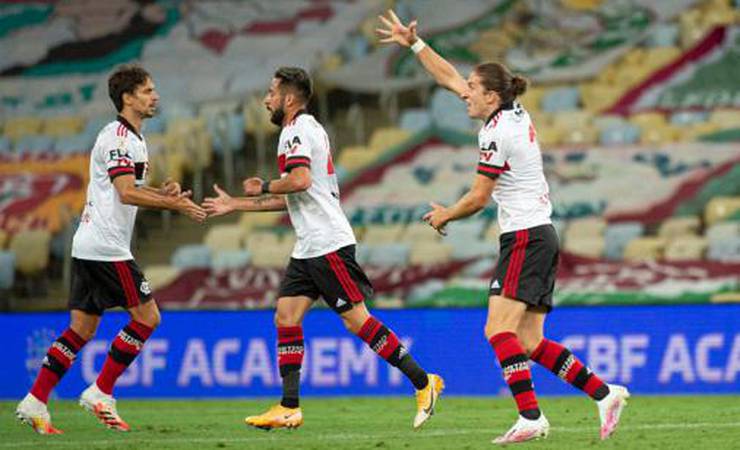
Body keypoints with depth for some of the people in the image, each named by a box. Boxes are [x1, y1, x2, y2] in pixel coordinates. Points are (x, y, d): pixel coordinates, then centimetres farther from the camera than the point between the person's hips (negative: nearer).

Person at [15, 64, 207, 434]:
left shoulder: (133, 139, 18)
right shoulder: (117, 137, -13)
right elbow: (127, 193, -21)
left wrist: (162, 193, 5)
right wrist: (175, 204, -20)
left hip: (89, 247, 10)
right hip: (105, 247, -10)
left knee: (82, 328, 8)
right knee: (147, 317, -5)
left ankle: (34, 403, 6)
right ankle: (100, 393, -1)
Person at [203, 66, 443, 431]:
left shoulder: (296, 130, -10)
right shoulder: (306, 129, 21)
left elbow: (300, 180, -27)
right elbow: (292, 199, 27)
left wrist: (263, 187, -9)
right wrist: (236, 205, 30)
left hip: (328, 243, -10)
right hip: (308, 248, 10)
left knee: (357, 319, -9)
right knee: (286, 317, 3)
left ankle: (423, 382, -4)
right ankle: (289, 408, 0)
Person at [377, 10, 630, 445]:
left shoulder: (497, 133, -13)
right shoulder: (514, 113, 12)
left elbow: (478, 198, -9)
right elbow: (451, 78, 23)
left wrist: (444, 216, 9)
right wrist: (413, 43, 24)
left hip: (525, 237, -9)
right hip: (541, 235, 9)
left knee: (499, 329, -18)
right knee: (530, 343, 5)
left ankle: (531, 417, -27)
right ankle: (605, 393, 3)